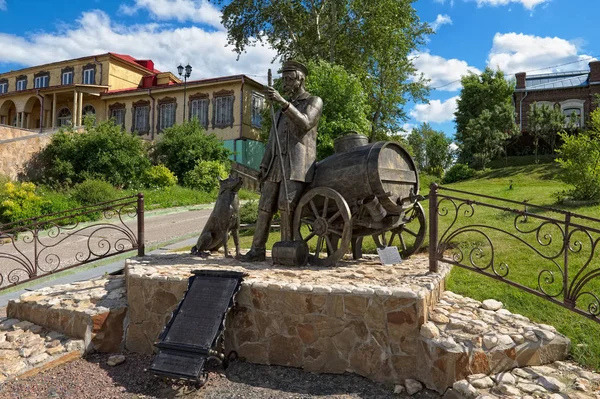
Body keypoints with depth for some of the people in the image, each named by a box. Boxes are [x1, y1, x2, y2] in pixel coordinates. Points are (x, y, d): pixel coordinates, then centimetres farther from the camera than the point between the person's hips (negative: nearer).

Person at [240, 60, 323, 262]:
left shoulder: (315, 101, 6)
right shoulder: (282, 108, 27)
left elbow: (304, 124, -15)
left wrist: (282, 101, -26)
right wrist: (264, 166, 13)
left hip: (297, 164, -6)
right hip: (276, 164, 7)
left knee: (286, 207, -18)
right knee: (265, 207, 1)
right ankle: (257, 250, 6)